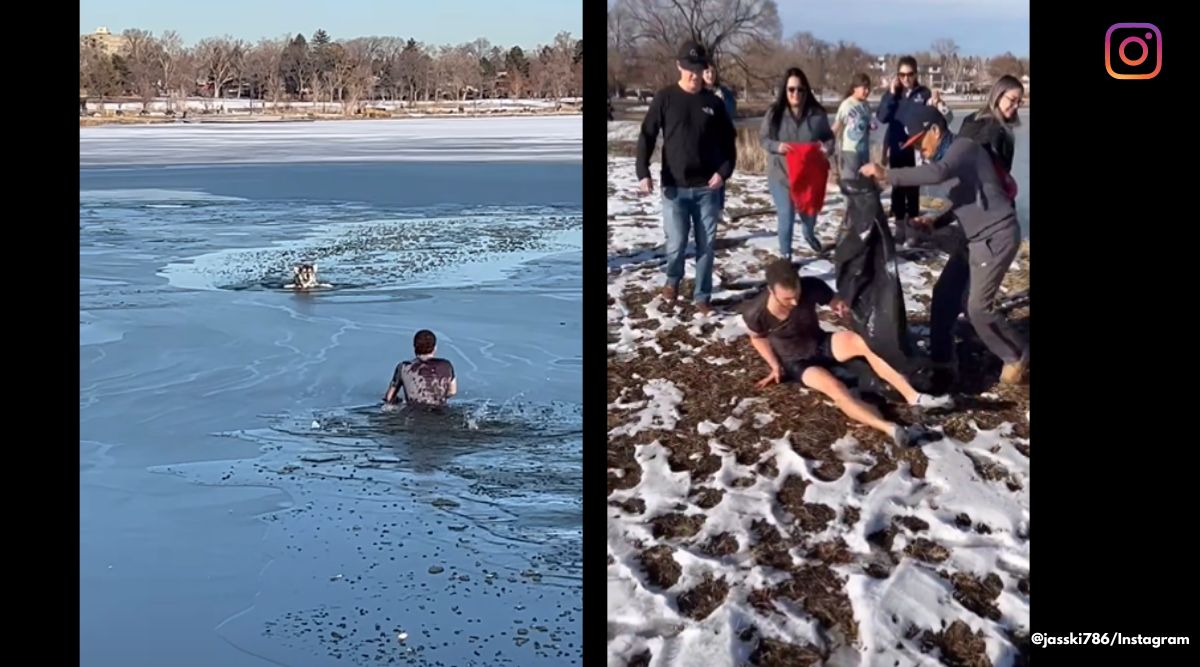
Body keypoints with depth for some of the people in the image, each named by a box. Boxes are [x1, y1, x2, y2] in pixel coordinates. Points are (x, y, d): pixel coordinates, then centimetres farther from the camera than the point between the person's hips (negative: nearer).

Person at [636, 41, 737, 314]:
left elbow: (728, 141, 10)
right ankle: (672, 279, 28)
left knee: (706, 245, 5)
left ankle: (702, 296, 17)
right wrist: (643, 172, -13)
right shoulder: (665, 98, -1)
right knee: (676, 243, -2)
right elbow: (647, 136, -2)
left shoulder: (714, 102, 4)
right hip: (675, 187, -2)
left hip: (708, 187, 2)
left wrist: (724, 171, -6)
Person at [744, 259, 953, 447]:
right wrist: (775, 366, -6)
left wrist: (843, 307, -23)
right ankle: (887, 428, -55)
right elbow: (757, 338, -1)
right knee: (834, 387, -34)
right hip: (797, 363, -3)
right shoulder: (756, 314, -24)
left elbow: (836, 302, -4)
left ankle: (914, 396, -32)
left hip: (821, 344, 3)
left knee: (864, 341, -29)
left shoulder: (811, 287, -22)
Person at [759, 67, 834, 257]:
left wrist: (828, 147, -16)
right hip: (781, 174, -2)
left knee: (809, 213, 16)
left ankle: (809, 234, 52)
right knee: (786, 216, -2)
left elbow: (828, 136, 6)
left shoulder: (817, 114, -7)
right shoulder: (775, 113, -9)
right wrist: (776, 146, -20)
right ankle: (785, 254, 17)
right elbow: (763, 138, -1)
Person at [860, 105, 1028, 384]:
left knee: (978, 307, -7)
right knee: (945, 293, 9)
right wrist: (936, 222, 8)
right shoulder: (951, 154, 11)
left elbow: (937, 173, -40)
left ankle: (1016, 356, 14)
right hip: (975, 237, 10)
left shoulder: (964, 147, -19)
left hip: (996, 236, -10)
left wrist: (887, 174, -39)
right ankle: (941, 358, 20)